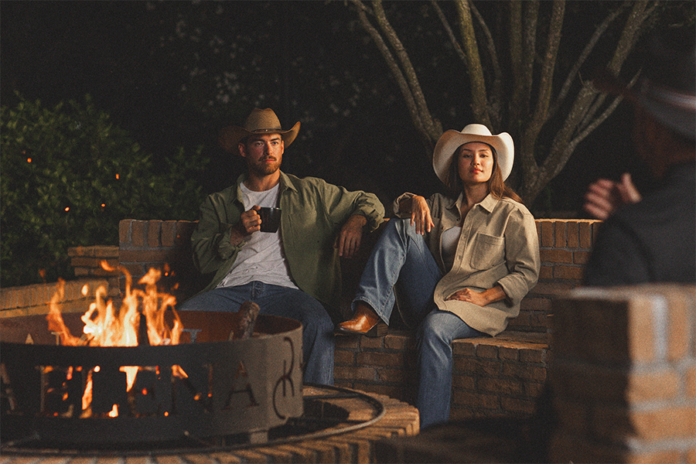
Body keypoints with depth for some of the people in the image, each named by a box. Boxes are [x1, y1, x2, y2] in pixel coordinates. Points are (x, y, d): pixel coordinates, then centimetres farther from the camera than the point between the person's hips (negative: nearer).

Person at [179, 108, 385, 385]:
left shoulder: (310, 193, 24)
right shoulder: (219, 204, 24)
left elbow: (369, 202, 27)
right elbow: (201, 260, 12)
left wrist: (355, 221, 4)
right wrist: (237, 233, -4)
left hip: (284, 290, -1)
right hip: (231, 289, 1)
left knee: (318, 325, -37)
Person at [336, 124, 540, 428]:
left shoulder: (513, 214, 5)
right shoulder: (441, 206, 20)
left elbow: (526, 273, 0)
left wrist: (484, 296, -14)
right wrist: (415, 201, -7)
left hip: (482, 308, -5)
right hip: (434, 298, 5)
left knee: (435, 327, -38)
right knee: (401, 226, -10)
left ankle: (428, 427, -40)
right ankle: (369, 314, -28)